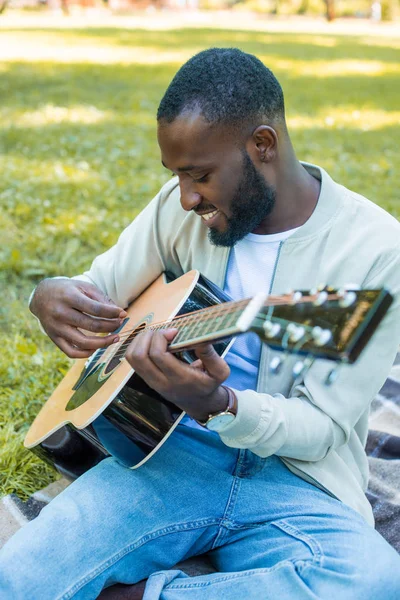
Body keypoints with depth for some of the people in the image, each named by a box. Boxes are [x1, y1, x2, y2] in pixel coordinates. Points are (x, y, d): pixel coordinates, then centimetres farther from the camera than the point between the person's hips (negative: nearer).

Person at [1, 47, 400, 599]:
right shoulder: (181, 206, 3)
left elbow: (324, 425, -10)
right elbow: (98, 286, 14)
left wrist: (218, 405, -30)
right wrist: (51, 297, -11)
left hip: (297, 480, 1)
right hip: (174, 450, 0)